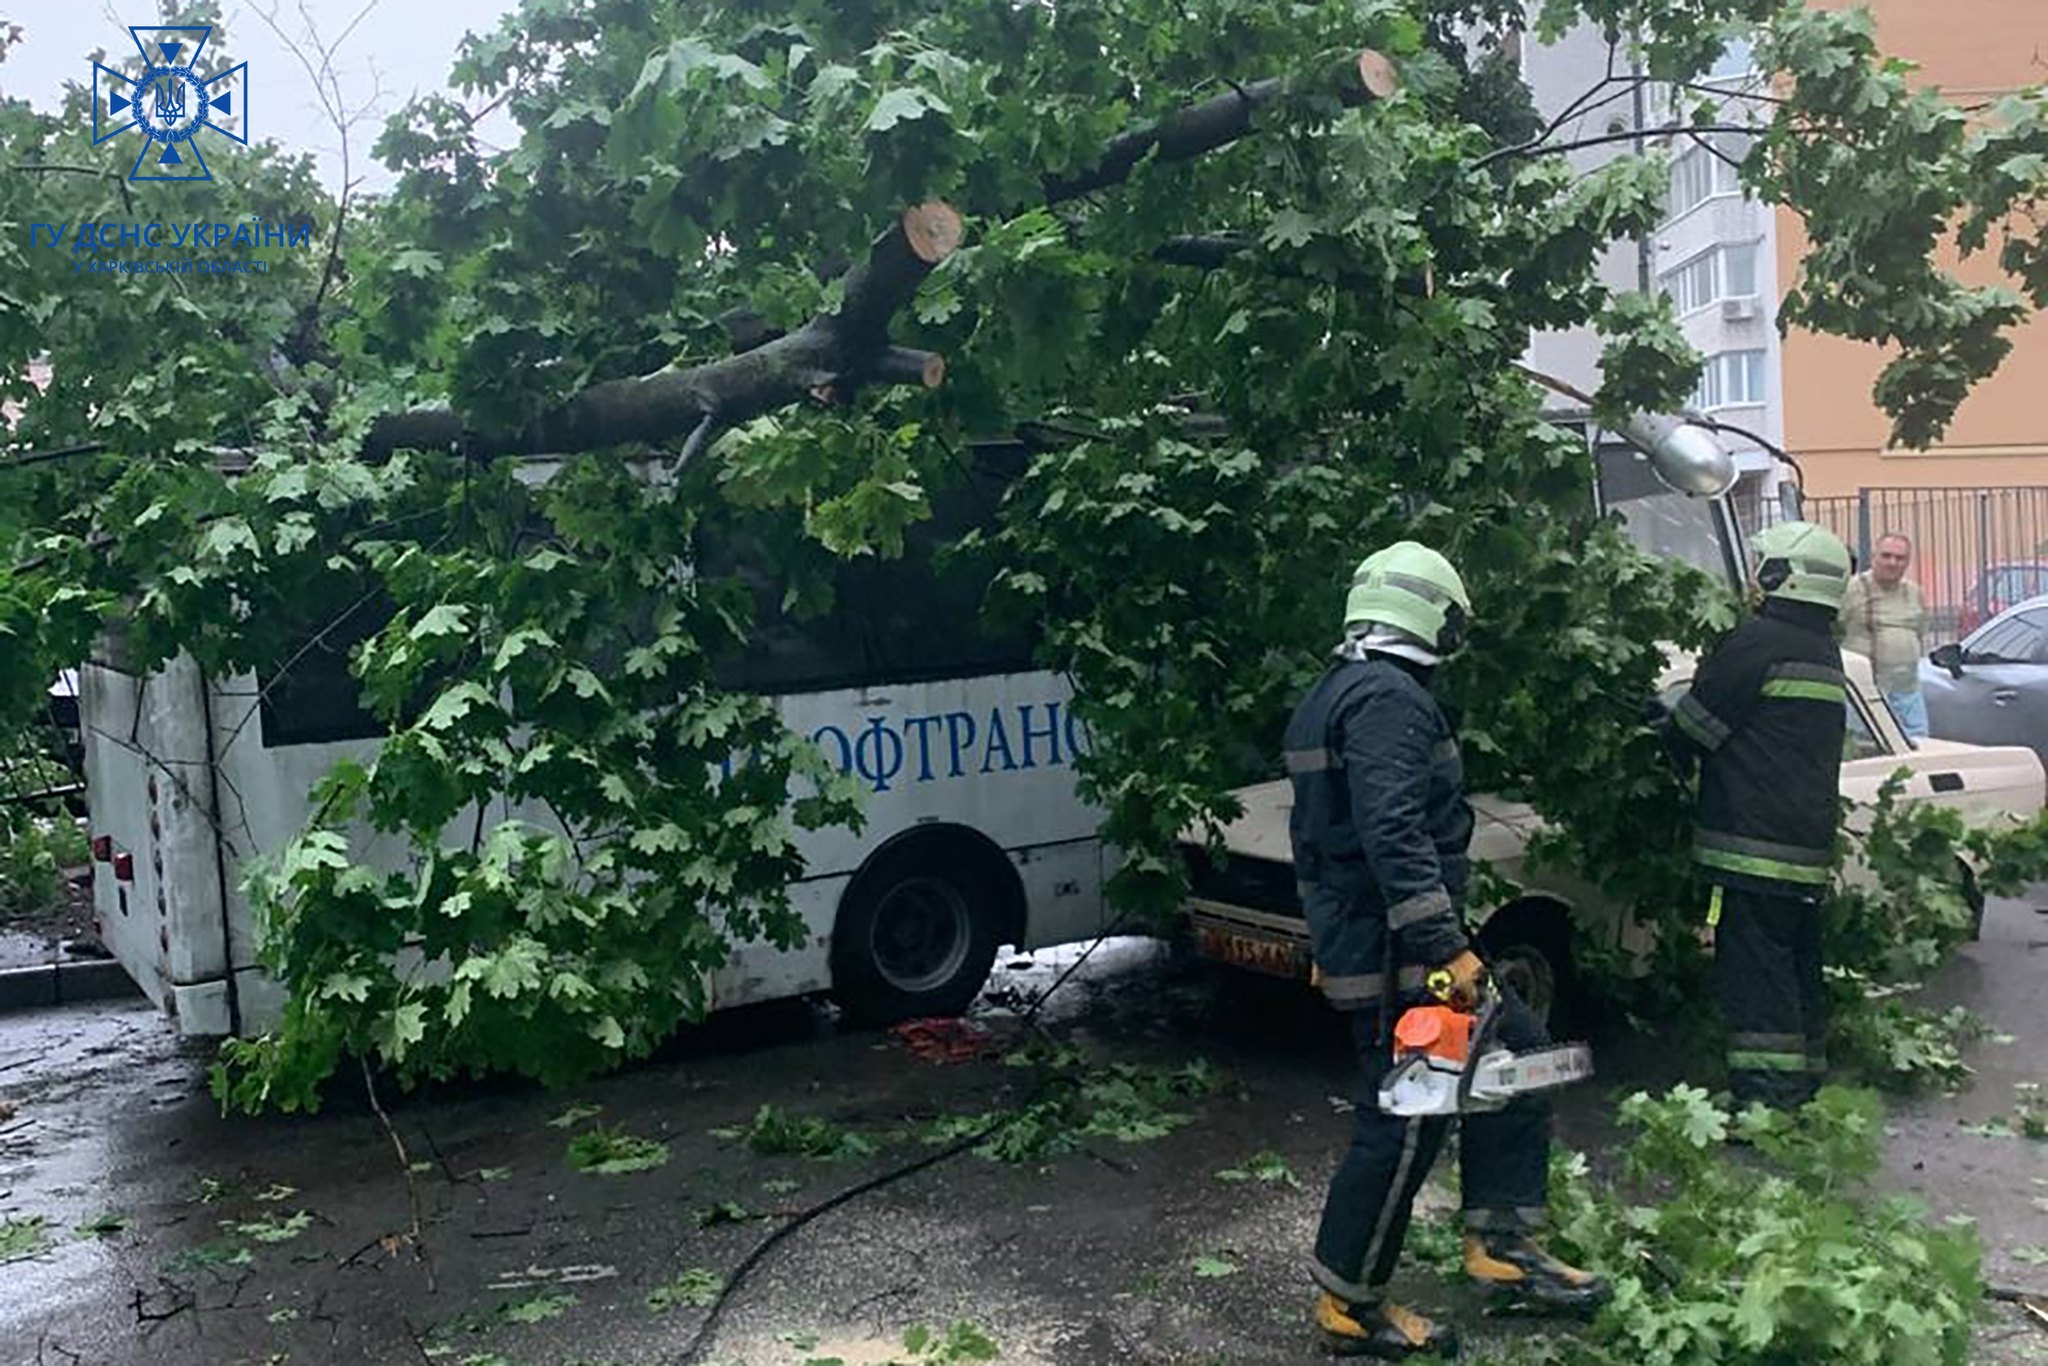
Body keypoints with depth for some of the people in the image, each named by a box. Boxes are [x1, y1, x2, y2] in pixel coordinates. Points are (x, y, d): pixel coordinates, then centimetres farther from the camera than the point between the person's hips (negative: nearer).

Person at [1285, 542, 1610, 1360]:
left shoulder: (1334, 695, 16)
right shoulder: (1389, 696, -17)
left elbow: (1317, 831, 23)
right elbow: (1395, 834, -28)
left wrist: (1330, 938, 28)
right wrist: (1447, 949, -28)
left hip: (1355, 942, 11)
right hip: (1395, 953, -11)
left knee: (1519, 1050, 15)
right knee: (1404, 1126, -1)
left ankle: (1500, 1246, 17)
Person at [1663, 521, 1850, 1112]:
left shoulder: (1759, 641, -13)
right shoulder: (1827, 657, 16)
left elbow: (1691, 728, -9)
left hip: (1753, 846, -9)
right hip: (1810, 848, 9)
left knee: (1754, 974, -7)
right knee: (1799, 970, 16)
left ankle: (1765, 1100, -7)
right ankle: (1803, 1090, 24)